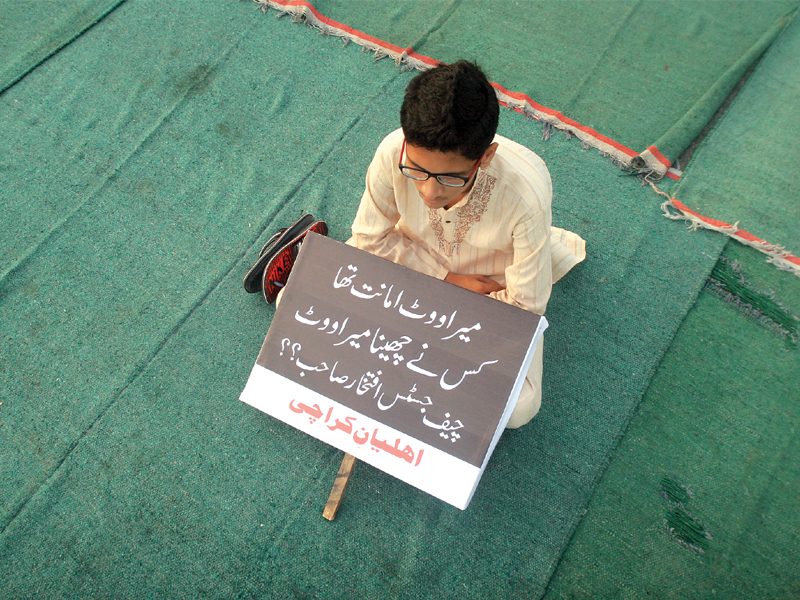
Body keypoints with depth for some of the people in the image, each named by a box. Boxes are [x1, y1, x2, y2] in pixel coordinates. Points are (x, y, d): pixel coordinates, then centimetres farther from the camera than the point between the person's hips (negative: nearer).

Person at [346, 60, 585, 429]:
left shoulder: (526, 193, -38)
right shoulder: (393, 153, -32)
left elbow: (525, 306, -25)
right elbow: (370, 237, -13)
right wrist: (449, 278, -18)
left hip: (495, 289, 0)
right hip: (415, 257, 1)